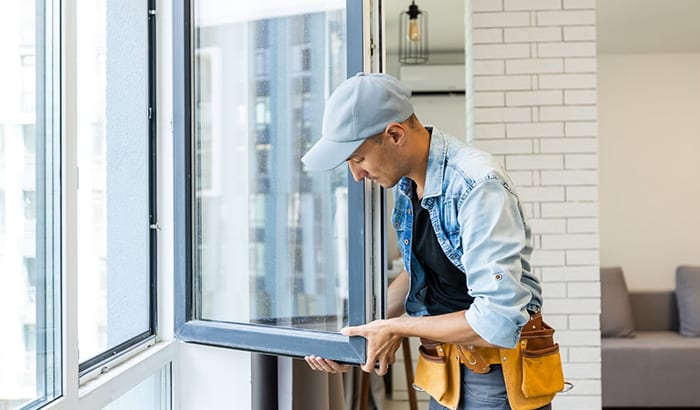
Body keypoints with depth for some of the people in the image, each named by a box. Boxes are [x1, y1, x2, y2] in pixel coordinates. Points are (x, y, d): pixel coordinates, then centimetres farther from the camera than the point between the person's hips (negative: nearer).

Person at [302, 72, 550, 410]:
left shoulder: (478, 186, -27)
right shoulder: (406, 182, -2)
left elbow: (498, 321, -31)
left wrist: (397, 328, -20)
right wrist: (362, 329, 0)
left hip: (498, 369, -7)